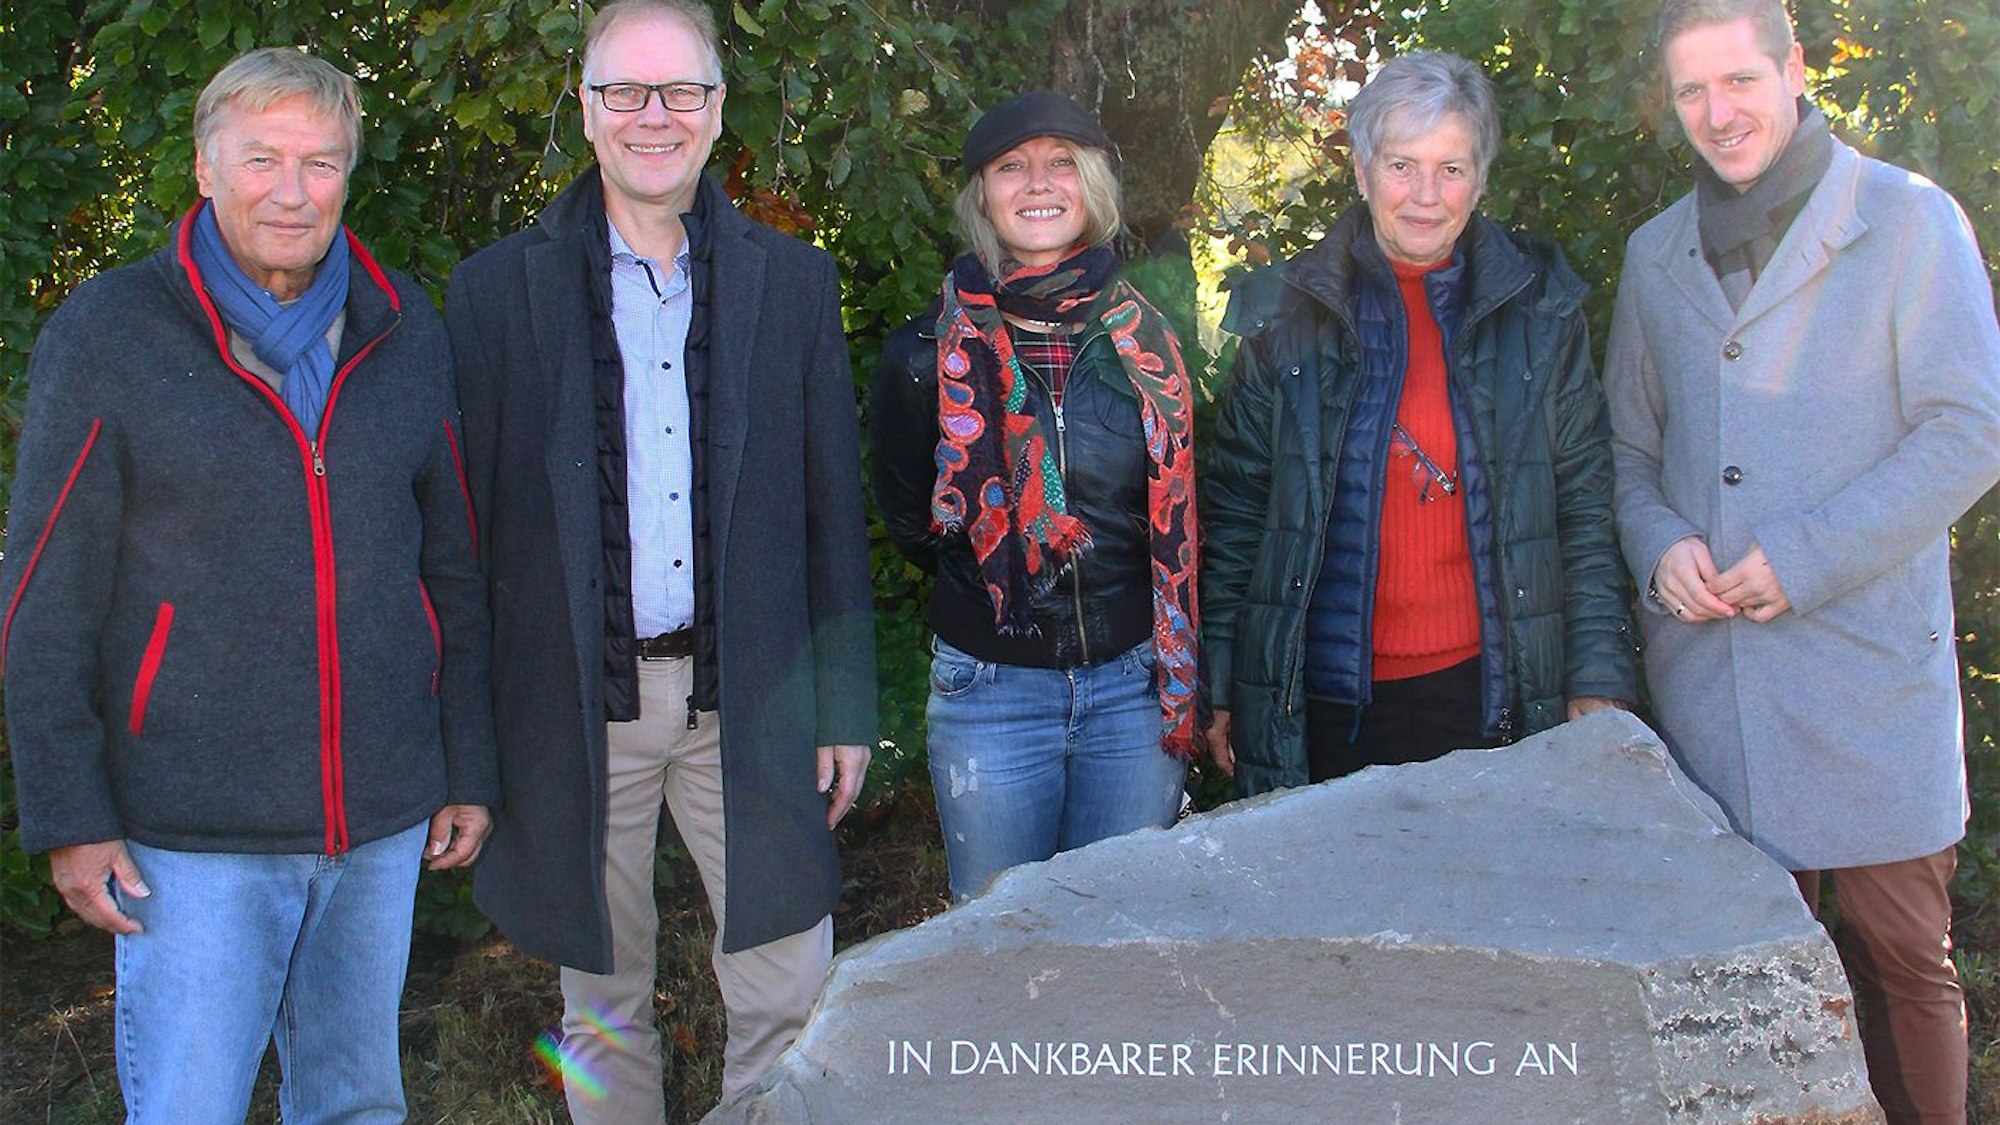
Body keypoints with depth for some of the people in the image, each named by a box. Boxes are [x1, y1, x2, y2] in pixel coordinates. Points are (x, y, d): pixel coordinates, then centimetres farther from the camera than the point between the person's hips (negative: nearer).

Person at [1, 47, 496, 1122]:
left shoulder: (406, 334, 5)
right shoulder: (104, 337, -6)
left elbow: (454, 570, 10)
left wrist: (469, 771, 9)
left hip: (383, 823, 4)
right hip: (194, 835, -3)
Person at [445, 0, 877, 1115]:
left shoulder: (793, 282, 5)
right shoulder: (499, 289, 1)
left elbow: (835, 512, 6)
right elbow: (465, 521, 1)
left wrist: (845, 707, 3)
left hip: (747, 701, 1)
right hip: (576, 707, 0)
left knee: (790, 999, 5)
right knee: (603, 1002, 14)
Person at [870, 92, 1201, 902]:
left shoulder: (1151, 345, 3)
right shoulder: (927, 356, -3)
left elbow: (1184, 522, 11)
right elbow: (910, 522, 9)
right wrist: (997, 575, 3)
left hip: (1136, 685, 1)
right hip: (990, 689, -1)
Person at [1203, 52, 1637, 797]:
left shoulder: (1540, 310, 4)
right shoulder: (1289, 315, 3)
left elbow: (1585, 507, 6)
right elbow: (1236, 510, 5)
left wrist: (1599, 680, 0)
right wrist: (1220, 685, 3)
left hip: (1489, 691, 1)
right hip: (1326, 702, 0)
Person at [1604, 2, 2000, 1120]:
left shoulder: (1909, 221, -2)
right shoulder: (1658, 255, 13)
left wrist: (1807, 557, -13)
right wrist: (1660, 543, -3)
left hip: (1869, 662, -4)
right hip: (1707, 675, 4)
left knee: (1902, 955, 2)